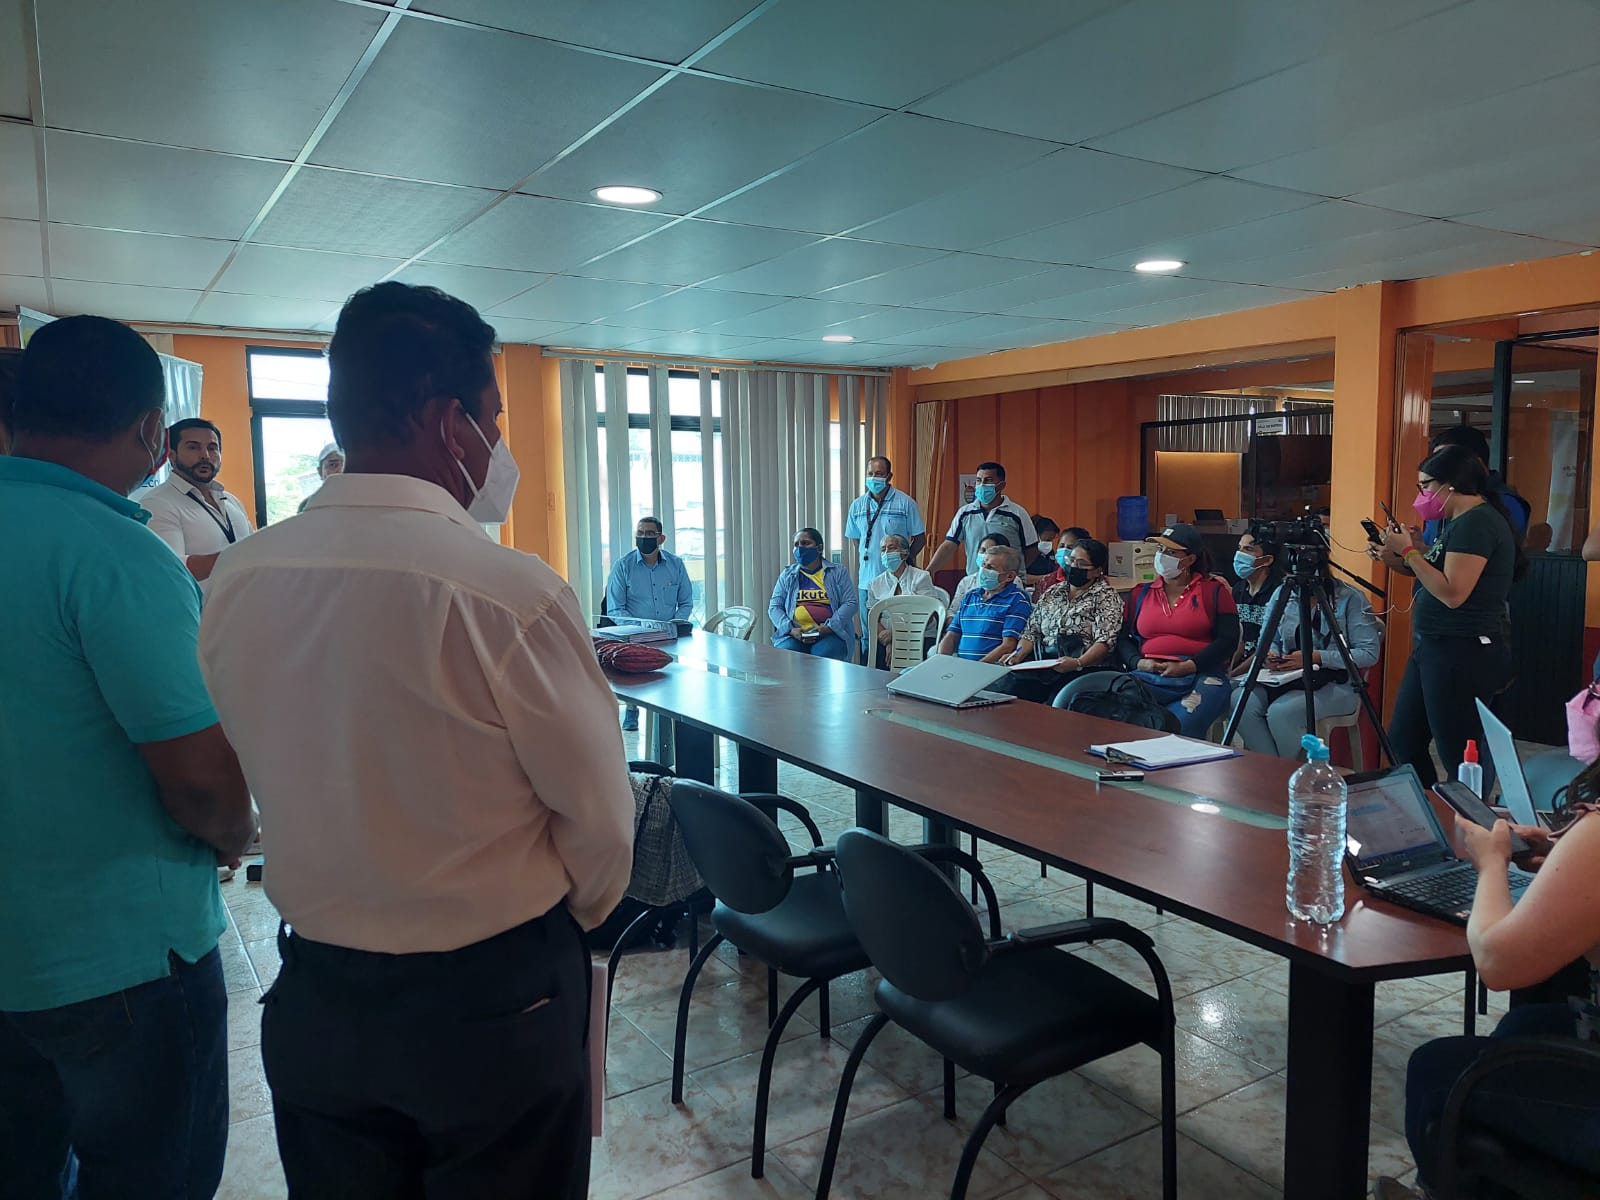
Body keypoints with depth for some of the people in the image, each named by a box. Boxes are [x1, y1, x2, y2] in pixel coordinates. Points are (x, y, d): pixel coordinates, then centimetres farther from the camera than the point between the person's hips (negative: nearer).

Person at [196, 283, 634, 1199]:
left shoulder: (235, 582, -8)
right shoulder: (514, 593, -25)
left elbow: (270, 781, 4)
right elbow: (601, 820, -15)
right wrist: (568, 923, 6)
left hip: (314, 996, 5)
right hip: (493, 1002, -4)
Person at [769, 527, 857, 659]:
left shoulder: (838, 572, 14)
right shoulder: (787, 575, 19)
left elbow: (851, 603, 4)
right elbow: (774, 607, 12)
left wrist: (829, 627, -12)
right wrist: (791, 630, -8)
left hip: (831, 633, -1)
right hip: (793, 634, 1)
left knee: (822, 656, -34)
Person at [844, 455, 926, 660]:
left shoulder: (905, 503, -1)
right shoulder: (857, 505, 10)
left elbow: (920, 538, 3)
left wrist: (905, 559, -5)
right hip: (866, 581, 4)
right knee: (868, 637, 10)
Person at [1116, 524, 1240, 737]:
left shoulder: (1214, 591, 12)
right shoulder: (1140, 594, 22)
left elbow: (1227, 640, 2)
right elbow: (1124, 638, 16)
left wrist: (1187, 667, -11)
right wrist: (1139, 663, -6)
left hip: (1201, 676, -3)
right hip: (1148, 677, 3)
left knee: (1177, 728, -34)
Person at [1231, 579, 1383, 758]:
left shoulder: (1351, 598, -4)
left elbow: (1370, 653, -10)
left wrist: (1314, 657, -18)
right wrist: (1271, 655, -7)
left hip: (1335, 684, -5)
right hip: (1286, 678, 5)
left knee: (1281, 712, -33)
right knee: (1241, 702, -25)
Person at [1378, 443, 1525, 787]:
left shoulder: (1478, 521, -15)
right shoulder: (1458, 521, 16)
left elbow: (1452, 593, -22)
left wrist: (1409, 552, -14)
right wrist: (1397, 560, 7)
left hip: (1464, 656, -10)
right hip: (1434, 649, 10)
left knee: (1459, 759, -2)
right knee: (1402, 742, 12)